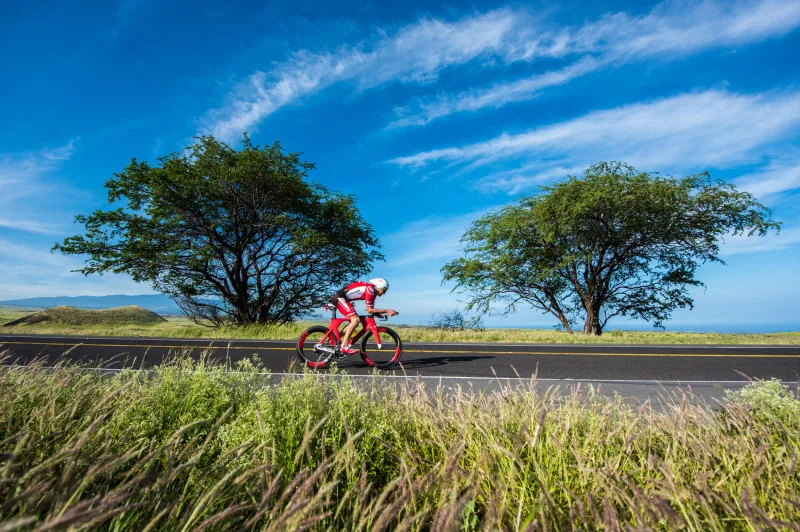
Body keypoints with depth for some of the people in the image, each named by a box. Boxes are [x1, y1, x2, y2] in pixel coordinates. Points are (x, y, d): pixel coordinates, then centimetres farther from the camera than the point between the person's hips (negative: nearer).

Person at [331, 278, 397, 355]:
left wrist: (386, 312, 1)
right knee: (355, 319, -19)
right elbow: (369, 310, -20)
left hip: (341, 298, 10)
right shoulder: (370, 289, -18)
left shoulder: (373, 291, 11)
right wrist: (386, 310, -19)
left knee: (354, 321, 11)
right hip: (339, 297, -10)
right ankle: (344, 347, -19)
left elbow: (372, 309, 12)